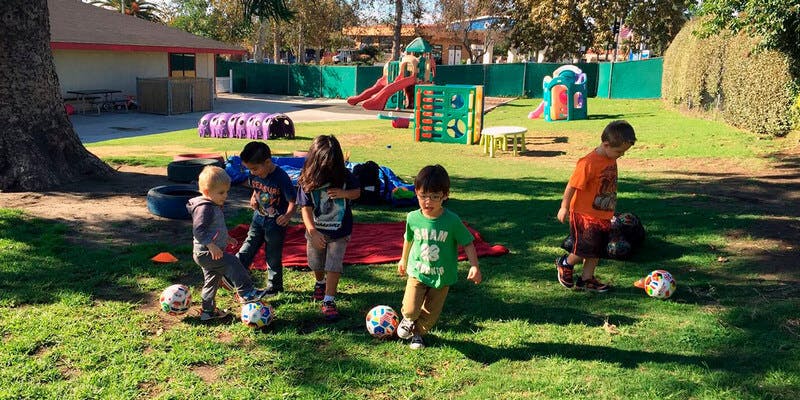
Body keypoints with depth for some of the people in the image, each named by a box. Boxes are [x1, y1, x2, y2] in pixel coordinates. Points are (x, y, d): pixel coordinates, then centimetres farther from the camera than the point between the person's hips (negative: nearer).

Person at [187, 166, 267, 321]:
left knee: (212, 280, 19)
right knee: (232, 263, -20)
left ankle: (208, 311, 32)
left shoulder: (214, 206, 13)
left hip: (208, 254, 11)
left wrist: (226, 238, 30)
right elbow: (198, 230, -30)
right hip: (206, 253, -11)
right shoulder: (204, 208, -21)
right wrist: (211, 245, -36)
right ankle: (246, 293, -17)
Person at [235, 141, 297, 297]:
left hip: (276, 223, -5)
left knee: (273, 256, 8)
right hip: (259, 219, 5)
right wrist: (253, 198, -5)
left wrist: (288, 215, -37)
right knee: (247, 249, 5)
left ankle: (274, 287, 23)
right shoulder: (254, 175, -6)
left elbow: (292, 200, -20)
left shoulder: (281, 178, -25)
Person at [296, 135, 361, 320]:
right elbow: (306, 208, -20)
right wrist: (312, 232, -32)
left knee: (334, 265, -7)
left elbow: (357, 192, 0)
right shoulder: (307, 181, -19)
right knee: (316, 263, 22)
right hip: (316, 231, 1)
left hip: (339, 231, -1)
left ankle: (329, 301, 2)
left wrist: (344, 193, -23)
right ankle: (320, 283, 53)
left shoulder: (344, 176, -14)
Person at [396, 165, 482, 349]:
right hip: (417, 272, 0)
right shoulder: (413, 218, -10)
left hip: (442, 277, 0)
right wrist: (404, 259, 24)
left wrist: (474, 266, -16)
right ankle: (407, 320, 23)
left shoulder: (452, 221, -18)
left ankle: (417, 332, 41)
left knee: (430, 313, 12)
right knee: (410, 309, -13)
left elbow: (467, 243, -7)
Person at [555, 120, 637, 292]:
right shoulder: (588, 163, -23)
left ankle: (586, 279, 23)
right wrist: (564, 207, -12)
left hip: (604, 216, 8)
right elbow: (572, 186, -18)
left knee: (598, 250, 12)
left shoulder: (612, 159, 4)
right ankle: (565, 264, 22)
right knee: (586, 249, -3)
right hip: (585, 215, -8)